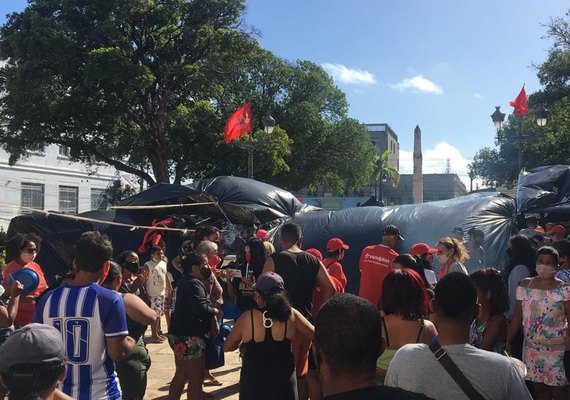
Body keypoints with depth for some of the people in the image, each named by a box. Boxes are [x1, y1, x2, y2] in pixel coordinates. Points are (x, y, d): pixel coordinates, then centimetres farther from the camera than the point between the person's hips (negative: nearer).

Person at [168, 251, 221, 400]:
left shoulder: (184, 281, 15)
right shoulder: (194, 284, -17)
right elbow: (201, 308, -29)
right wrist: (215, 311, -11)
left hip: (180, 335, 10)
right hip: (189, 337, -10)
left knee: (181, 375, 19)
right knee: (196, 378, -1)